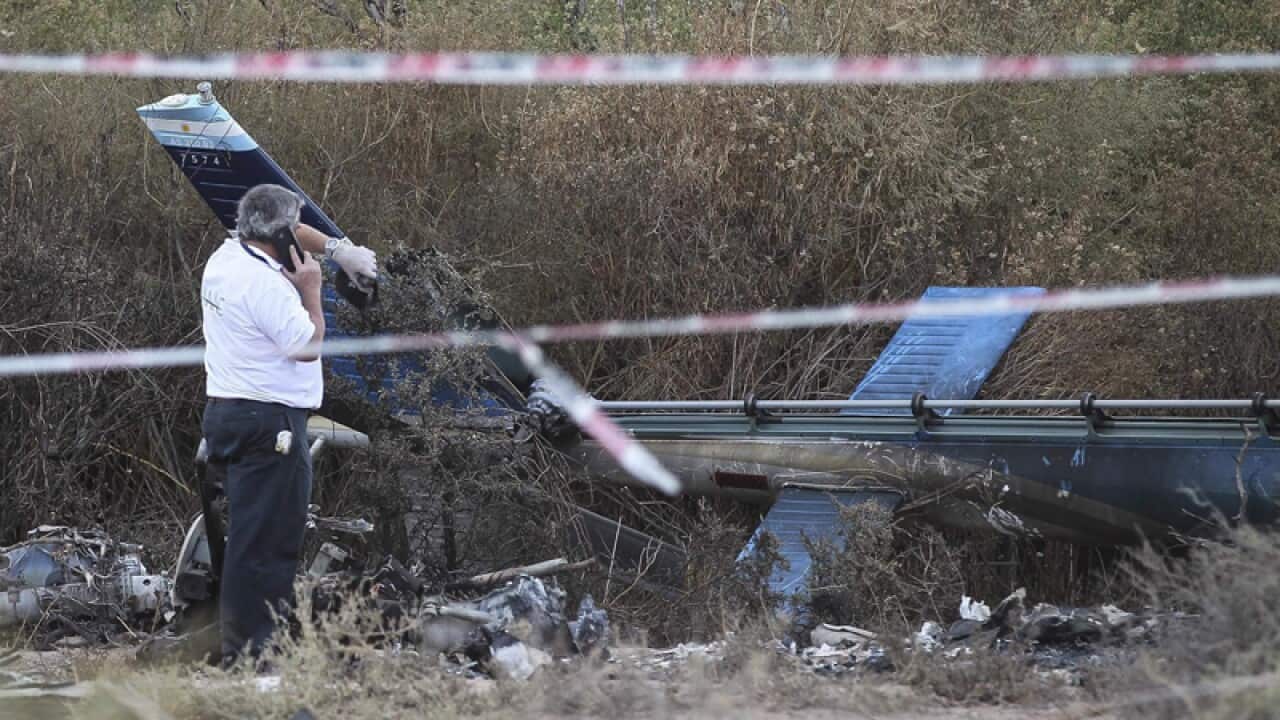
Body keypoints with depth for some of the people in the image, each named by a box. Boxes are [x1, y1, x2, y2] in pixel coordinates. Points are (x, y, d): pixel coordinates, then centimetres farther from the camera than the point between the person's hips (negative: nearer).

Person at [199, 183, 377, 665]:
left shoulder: (224, 257, 11)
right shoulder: (266, 284, -19)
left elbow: (291, 233, 29)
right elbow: (307, 346, -15)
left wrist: (338, 249, 22)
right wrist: (311, 289, -5)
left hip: (224, 410, 10)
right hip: (268, 421, -10)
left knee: (246, 531, 15)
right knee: (264, 538, -8)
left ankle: (237, 641, 19)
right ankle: (249, 648, -9)